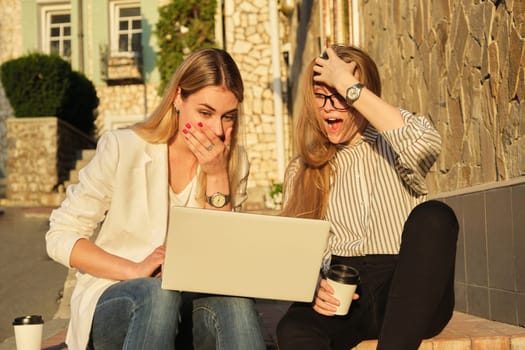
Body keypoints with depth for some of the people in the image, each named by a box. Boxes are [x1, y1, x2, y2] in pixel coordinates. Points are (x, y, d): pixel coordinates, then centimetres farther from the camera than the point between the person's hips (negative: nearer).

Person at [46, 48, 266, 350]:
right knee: (159, 292, -36)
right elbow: (60, 238, -6)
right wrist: (135, 270, -20)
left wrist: (217, 176, -15)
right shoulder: (123, 148, -7)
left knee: (233, 299, -32)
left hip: (194, 302, 2)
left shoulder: (234, 162, 3)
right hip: (113, 299, -2)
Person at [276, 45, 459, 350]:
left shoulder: (390, 142, 8)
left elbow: (426, 145, -19)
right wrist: (312, 286, -14)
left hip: (407, 292, -1)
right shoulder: (302, 170, 15)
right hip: (343, 296, 1)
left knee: (433, 216, -31)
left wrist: (347, 85, -14)